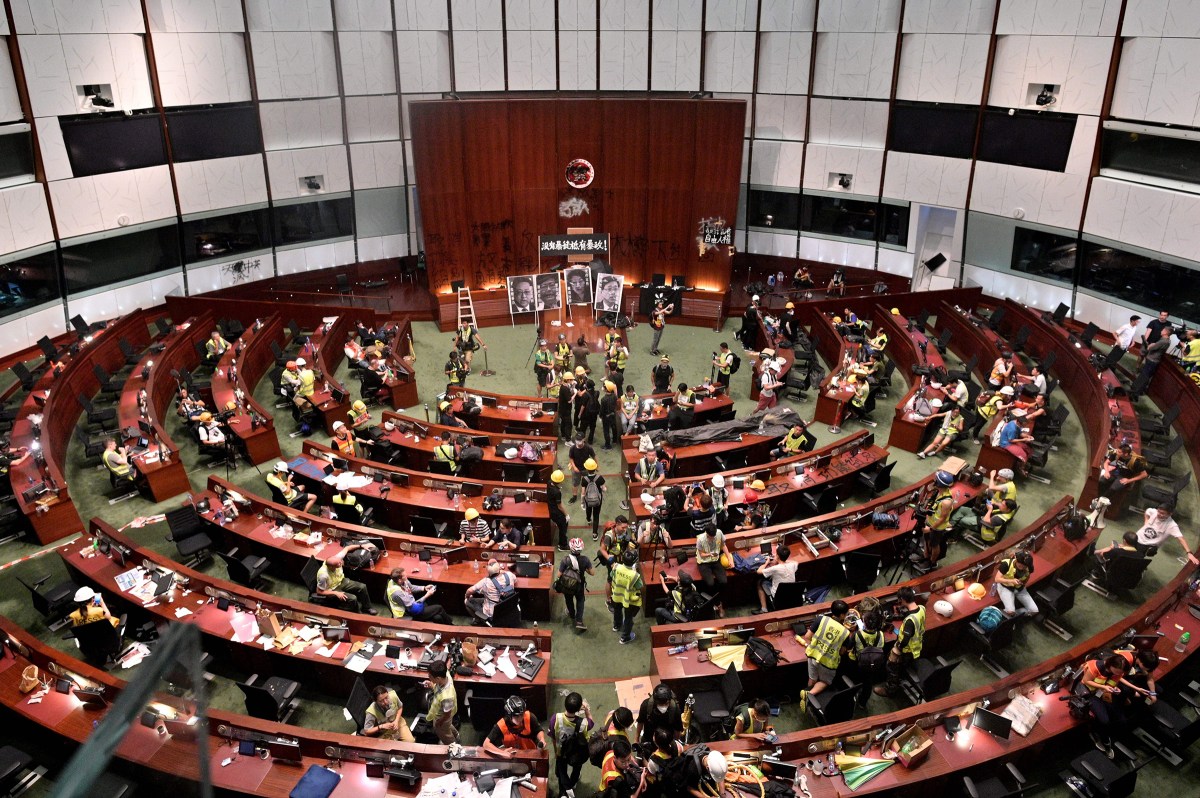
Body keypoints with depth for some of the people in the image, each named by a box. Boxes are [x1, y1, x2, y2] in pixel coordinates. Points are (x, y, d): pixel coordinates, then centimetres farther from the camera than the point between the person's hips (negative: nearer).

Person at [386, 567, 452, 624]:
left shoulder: (403, 581, -11)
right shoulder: (397, 591, -34)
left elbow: (411, 587, 13)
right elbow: (413, 607, -25)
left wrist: (424, 588, -1)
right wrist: (427, 595, -20)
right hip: (407, 615, -7)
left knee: (437, 618, -3)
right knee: (439, 608, -4)